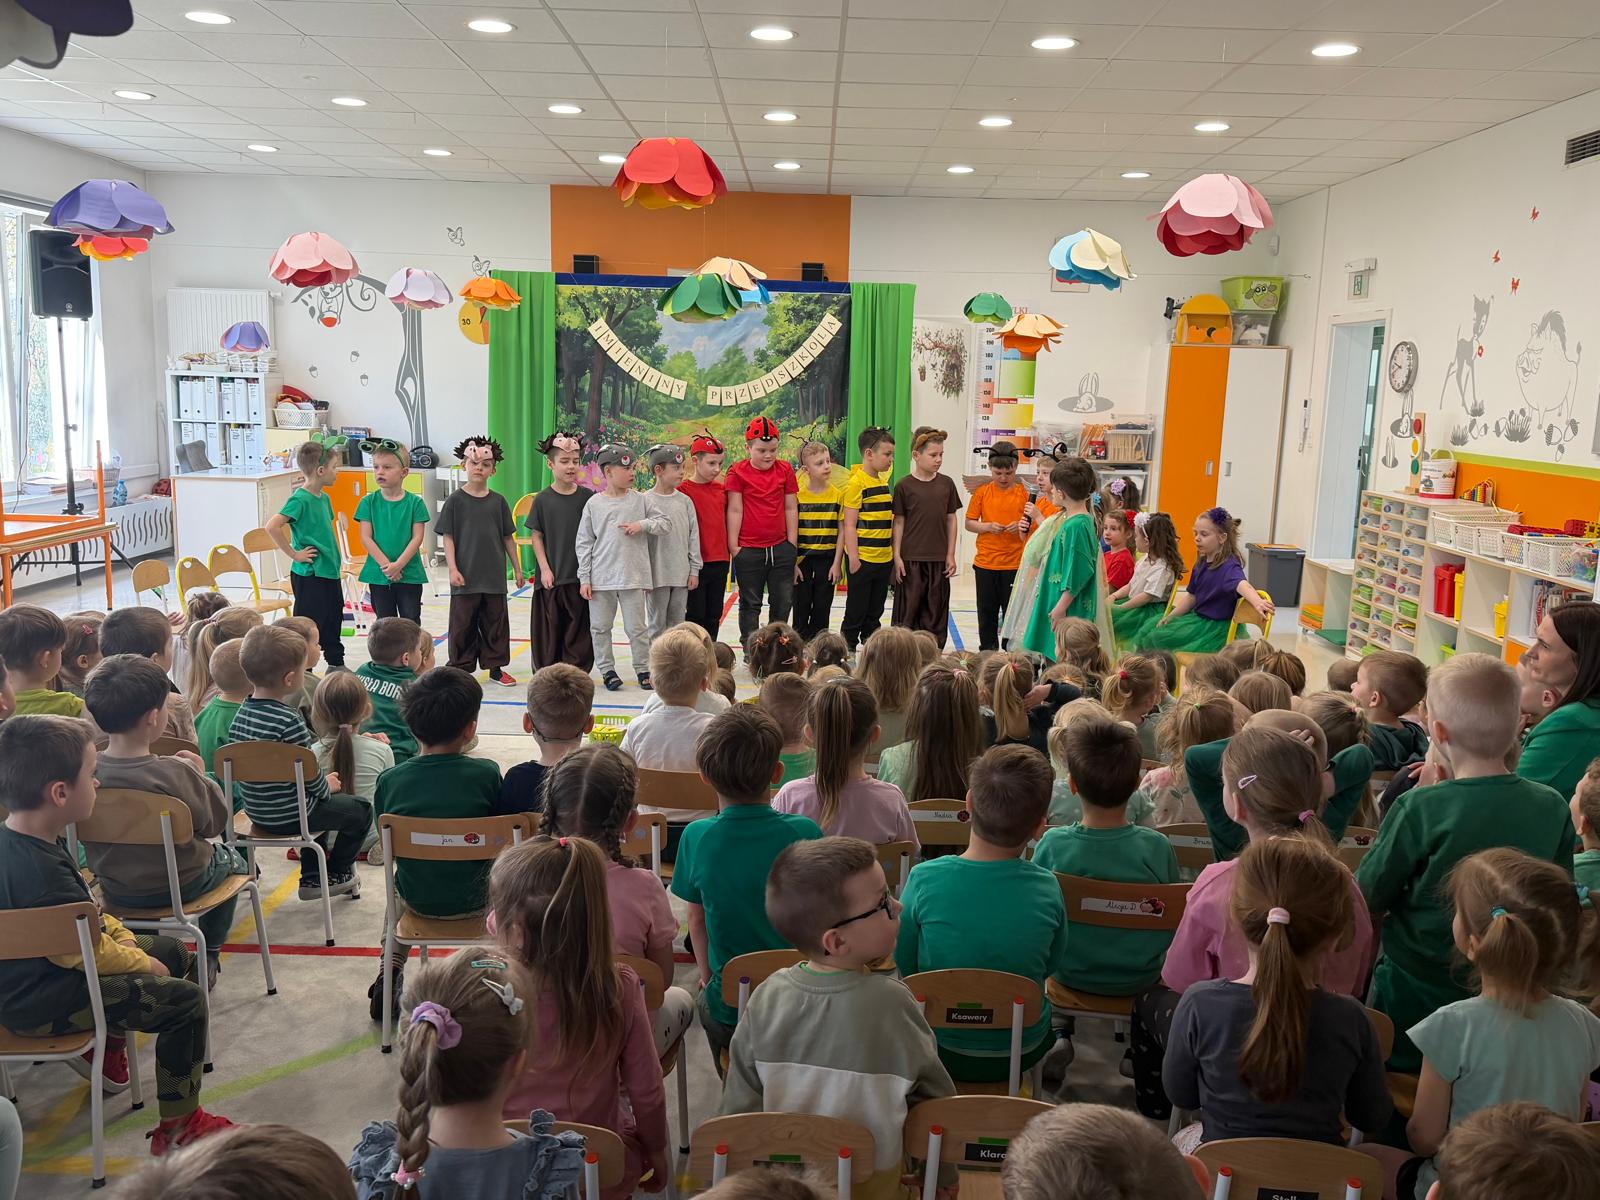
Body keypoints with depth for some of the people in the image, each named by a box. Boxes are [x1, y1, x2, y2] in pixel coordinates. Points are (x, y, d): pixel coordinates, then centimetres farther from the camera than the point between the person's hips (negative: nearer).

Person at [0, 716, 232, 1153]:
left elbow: (86, 913, 11)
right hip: (42, 1006, -10)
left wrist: (124, 937, 2)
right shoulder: (41, 872, -34)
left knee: (172, 951, 20)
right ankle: (178, 1125, -2)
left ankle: (105, 1046, 31)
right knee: (185, 1000, -13)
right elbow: (90, 951, -25)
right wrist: (141, 962, -9)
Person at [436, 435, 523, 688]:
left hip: (494, 575, 3)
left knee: (496, 622, 9)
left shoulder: (498, 501, 6)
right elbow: (447, 537, -3)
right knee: (463, 624, 4)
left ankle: (495, 667, 20)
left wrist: (517, 568, 12)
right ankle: (462, 669, 14)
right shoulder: (455, 500, -2)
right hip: (465, 576, -3)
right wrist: (453, 569, -11)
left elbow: (508, 537, 11)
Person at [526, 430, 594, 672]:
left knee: (579, 628, 5)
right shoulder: (543, 500, -2)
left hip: (580, 575, 1)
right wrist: (545, 569, -5)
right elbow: (536, 536, 2)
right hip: (551, 576, -1)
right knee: (550, 627, 7)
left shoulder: (587, 497, 1)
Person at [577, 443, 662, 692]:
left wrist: (642, 525, -12)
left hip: (633, 577, 0)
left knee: (637, 627, 5)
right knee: (600, 627, 8)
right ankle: (607, 670, 21)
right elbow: (584, 543, 1)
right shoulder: (594, 504, -1)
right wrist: (584, 579, -1)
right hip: (601, 578, 0)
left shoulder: (639, 500, 2)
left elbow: (665, 521, 7)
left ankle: (643, 669, 18)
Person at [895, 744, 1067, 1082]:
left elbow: (904, 965, -7)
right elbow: (1055, 966, 0)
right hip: (1023, 1053, 1)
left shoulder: (924, 879, -22)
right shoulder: (1046, 888, -18)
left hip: (943, 1051, -1)